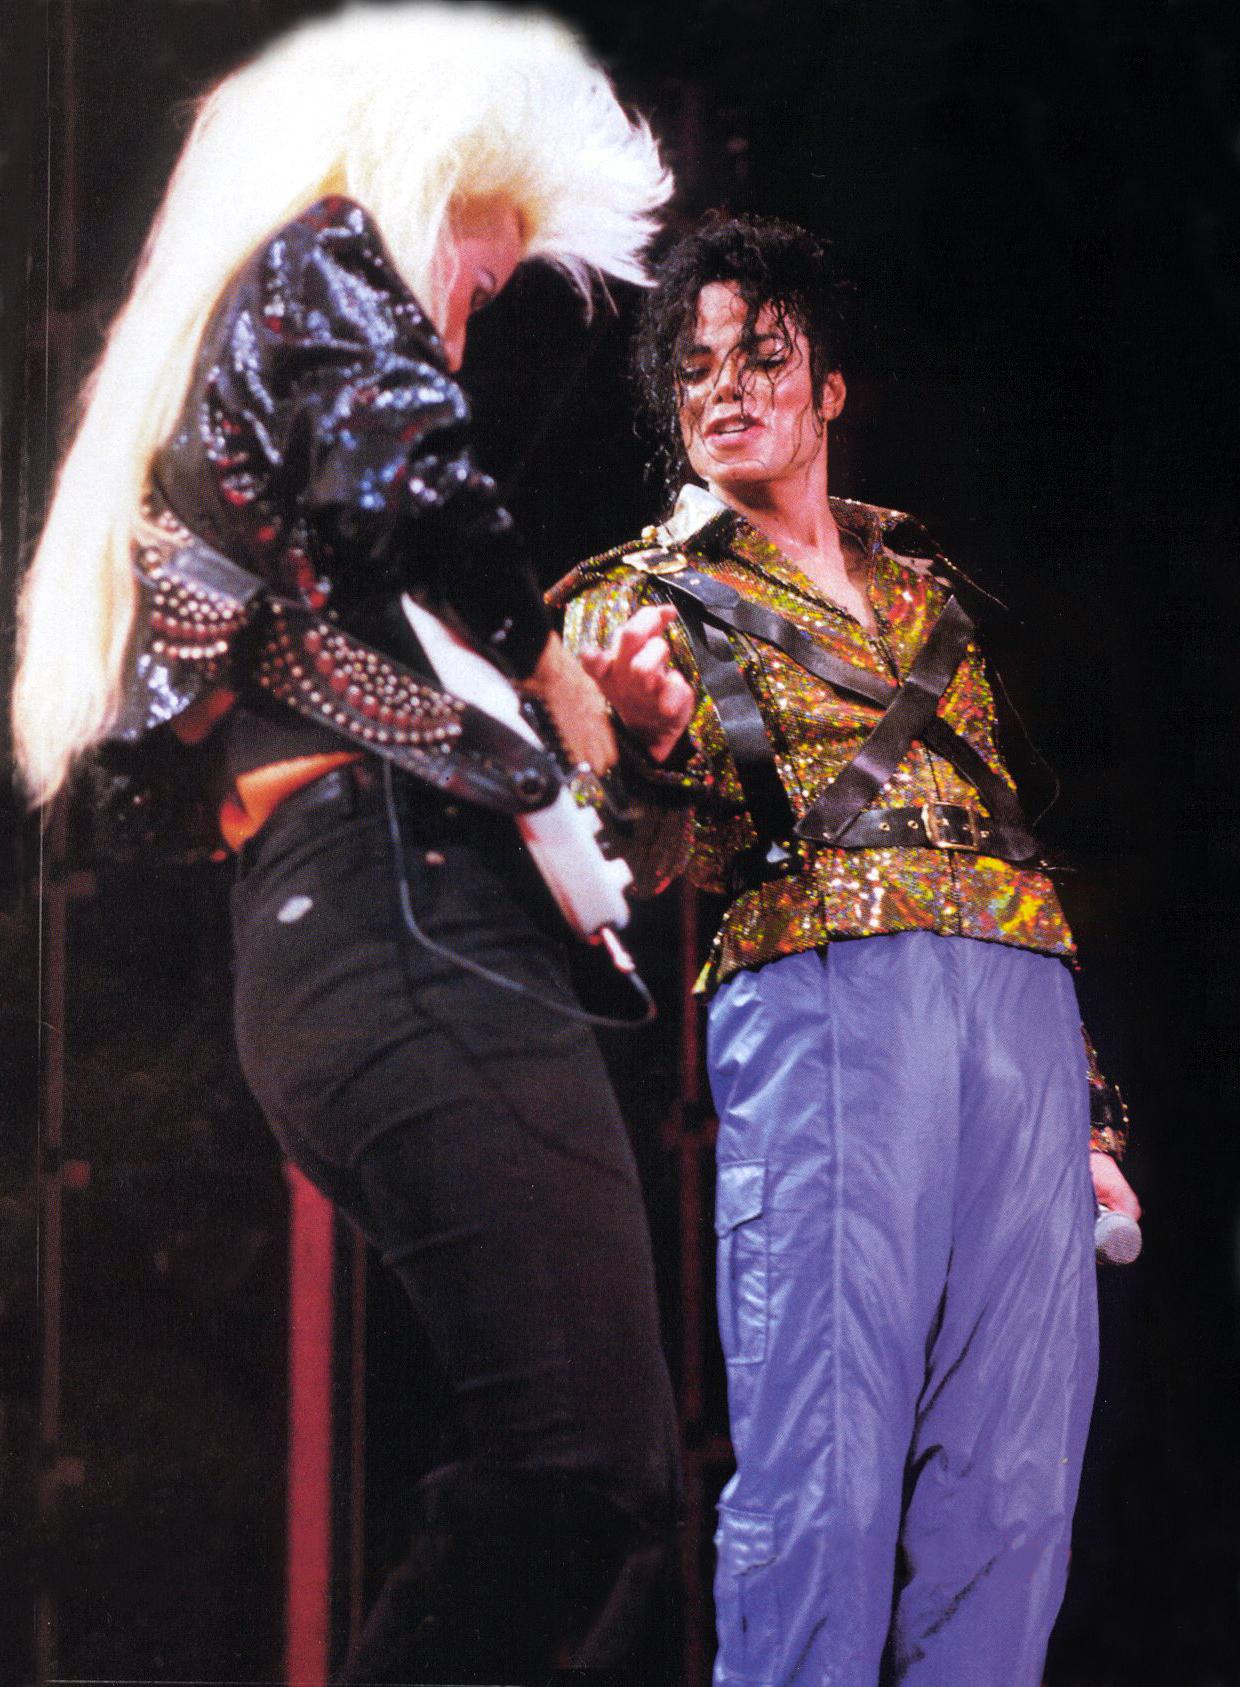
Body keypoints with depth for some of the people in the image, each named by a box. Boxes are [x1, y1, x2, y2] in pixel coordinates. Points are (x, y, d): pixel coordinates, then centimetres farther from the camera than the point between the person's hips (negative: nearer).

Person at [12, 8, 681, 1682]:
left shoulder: (212, 362, 33)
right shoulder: (324, 260, 6)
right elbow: (402, 473, -17)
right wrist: (546, 665, 0)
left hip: (314, 955, 10)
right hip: (409, 913, -10)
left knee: (609, 1481, 4)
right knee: (589, 1468, -19)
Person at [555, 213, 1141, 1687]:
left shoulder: (915, 581, 26)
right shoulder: (650, 595, 12)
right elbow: (681, 865, 0)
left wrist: (1088, 1108, 20)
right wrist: (659, 736, -24)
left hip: (1025, 1000, 5)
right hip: (827, 984, -5)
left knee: (1013, 1478, -2)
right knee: (827, 1467, -15)